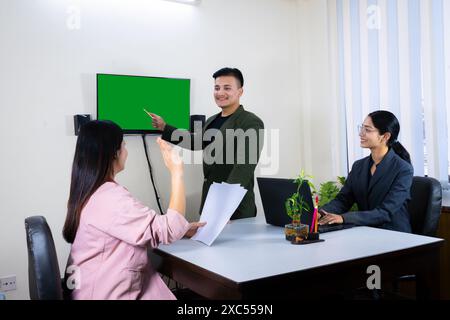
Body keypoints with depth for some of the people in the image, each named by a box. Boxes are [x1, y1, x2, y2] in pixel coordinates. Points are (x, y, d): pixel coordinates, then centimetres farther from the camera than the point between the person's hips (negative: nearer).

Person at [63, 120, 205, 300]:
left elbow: (142, 232, 12)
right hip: (108, 295, -9)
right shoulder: (110, 198, -24)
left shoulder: (89, 192, 8)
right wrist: (176, 171, -20)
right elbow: (168, 230, -23)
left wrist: (182, 230, 7)